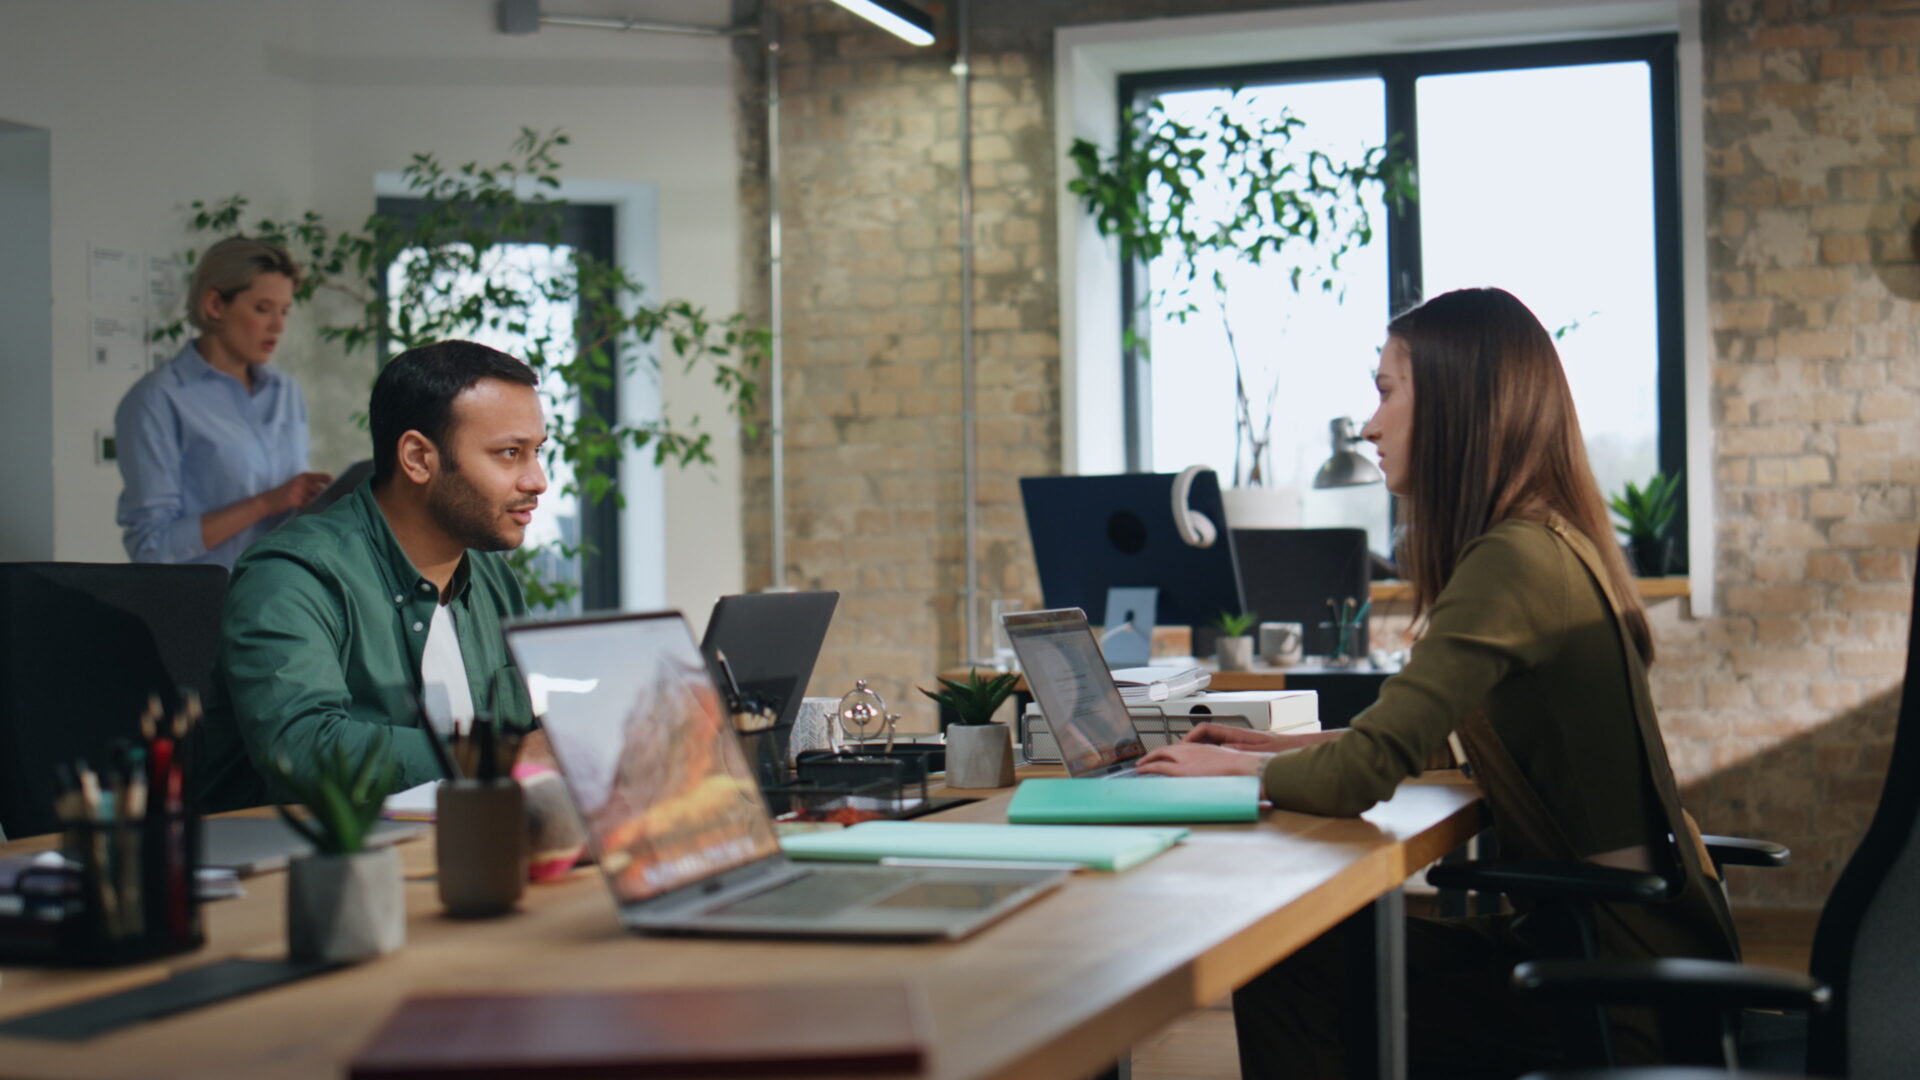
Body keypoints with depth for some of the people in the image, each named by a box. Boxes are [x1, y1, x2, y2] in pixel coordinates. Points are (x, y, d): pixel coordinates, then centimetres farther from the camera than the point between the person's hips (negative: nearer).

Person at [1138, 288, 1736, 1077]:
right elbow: (1423, 734, 23)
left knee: (1284, 986, -8)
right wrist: (1278, 746, 18)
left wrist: (1226, 768, -5)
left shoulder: (1513, 562, -20)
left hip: (1618, 967, -9)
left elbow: (1359, 776, -23)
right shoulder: (1551, 539, 10)